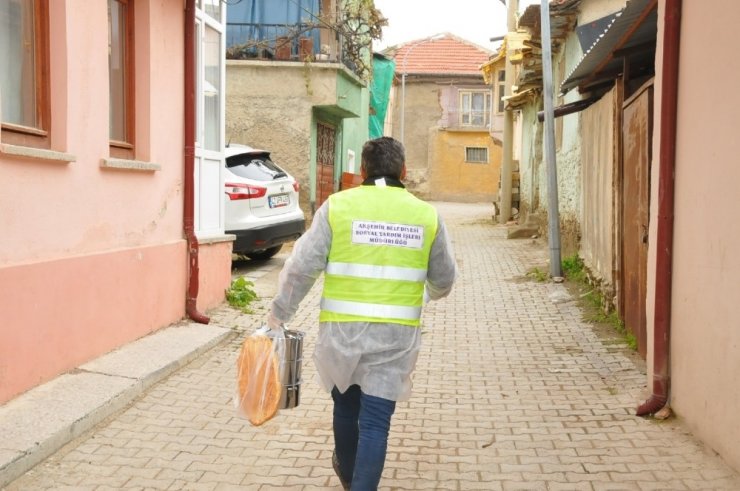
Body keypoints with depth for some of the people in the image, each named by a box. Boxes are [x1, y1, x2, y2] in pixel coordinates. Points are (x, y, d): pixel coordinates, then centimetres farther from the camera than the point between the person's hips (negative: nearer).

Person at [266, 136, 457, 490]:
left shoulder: (337, 206, -4)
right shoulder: (426, 215, 1)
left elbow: (301, 268, -7)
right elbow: (444, 279, 11)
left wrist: (279, 314, 4)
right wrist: (432, 293, 34)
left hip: (342, 328, 1)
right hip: (397, 333, 0)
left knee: (346, 405, 23)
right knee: (376, 420, 4)